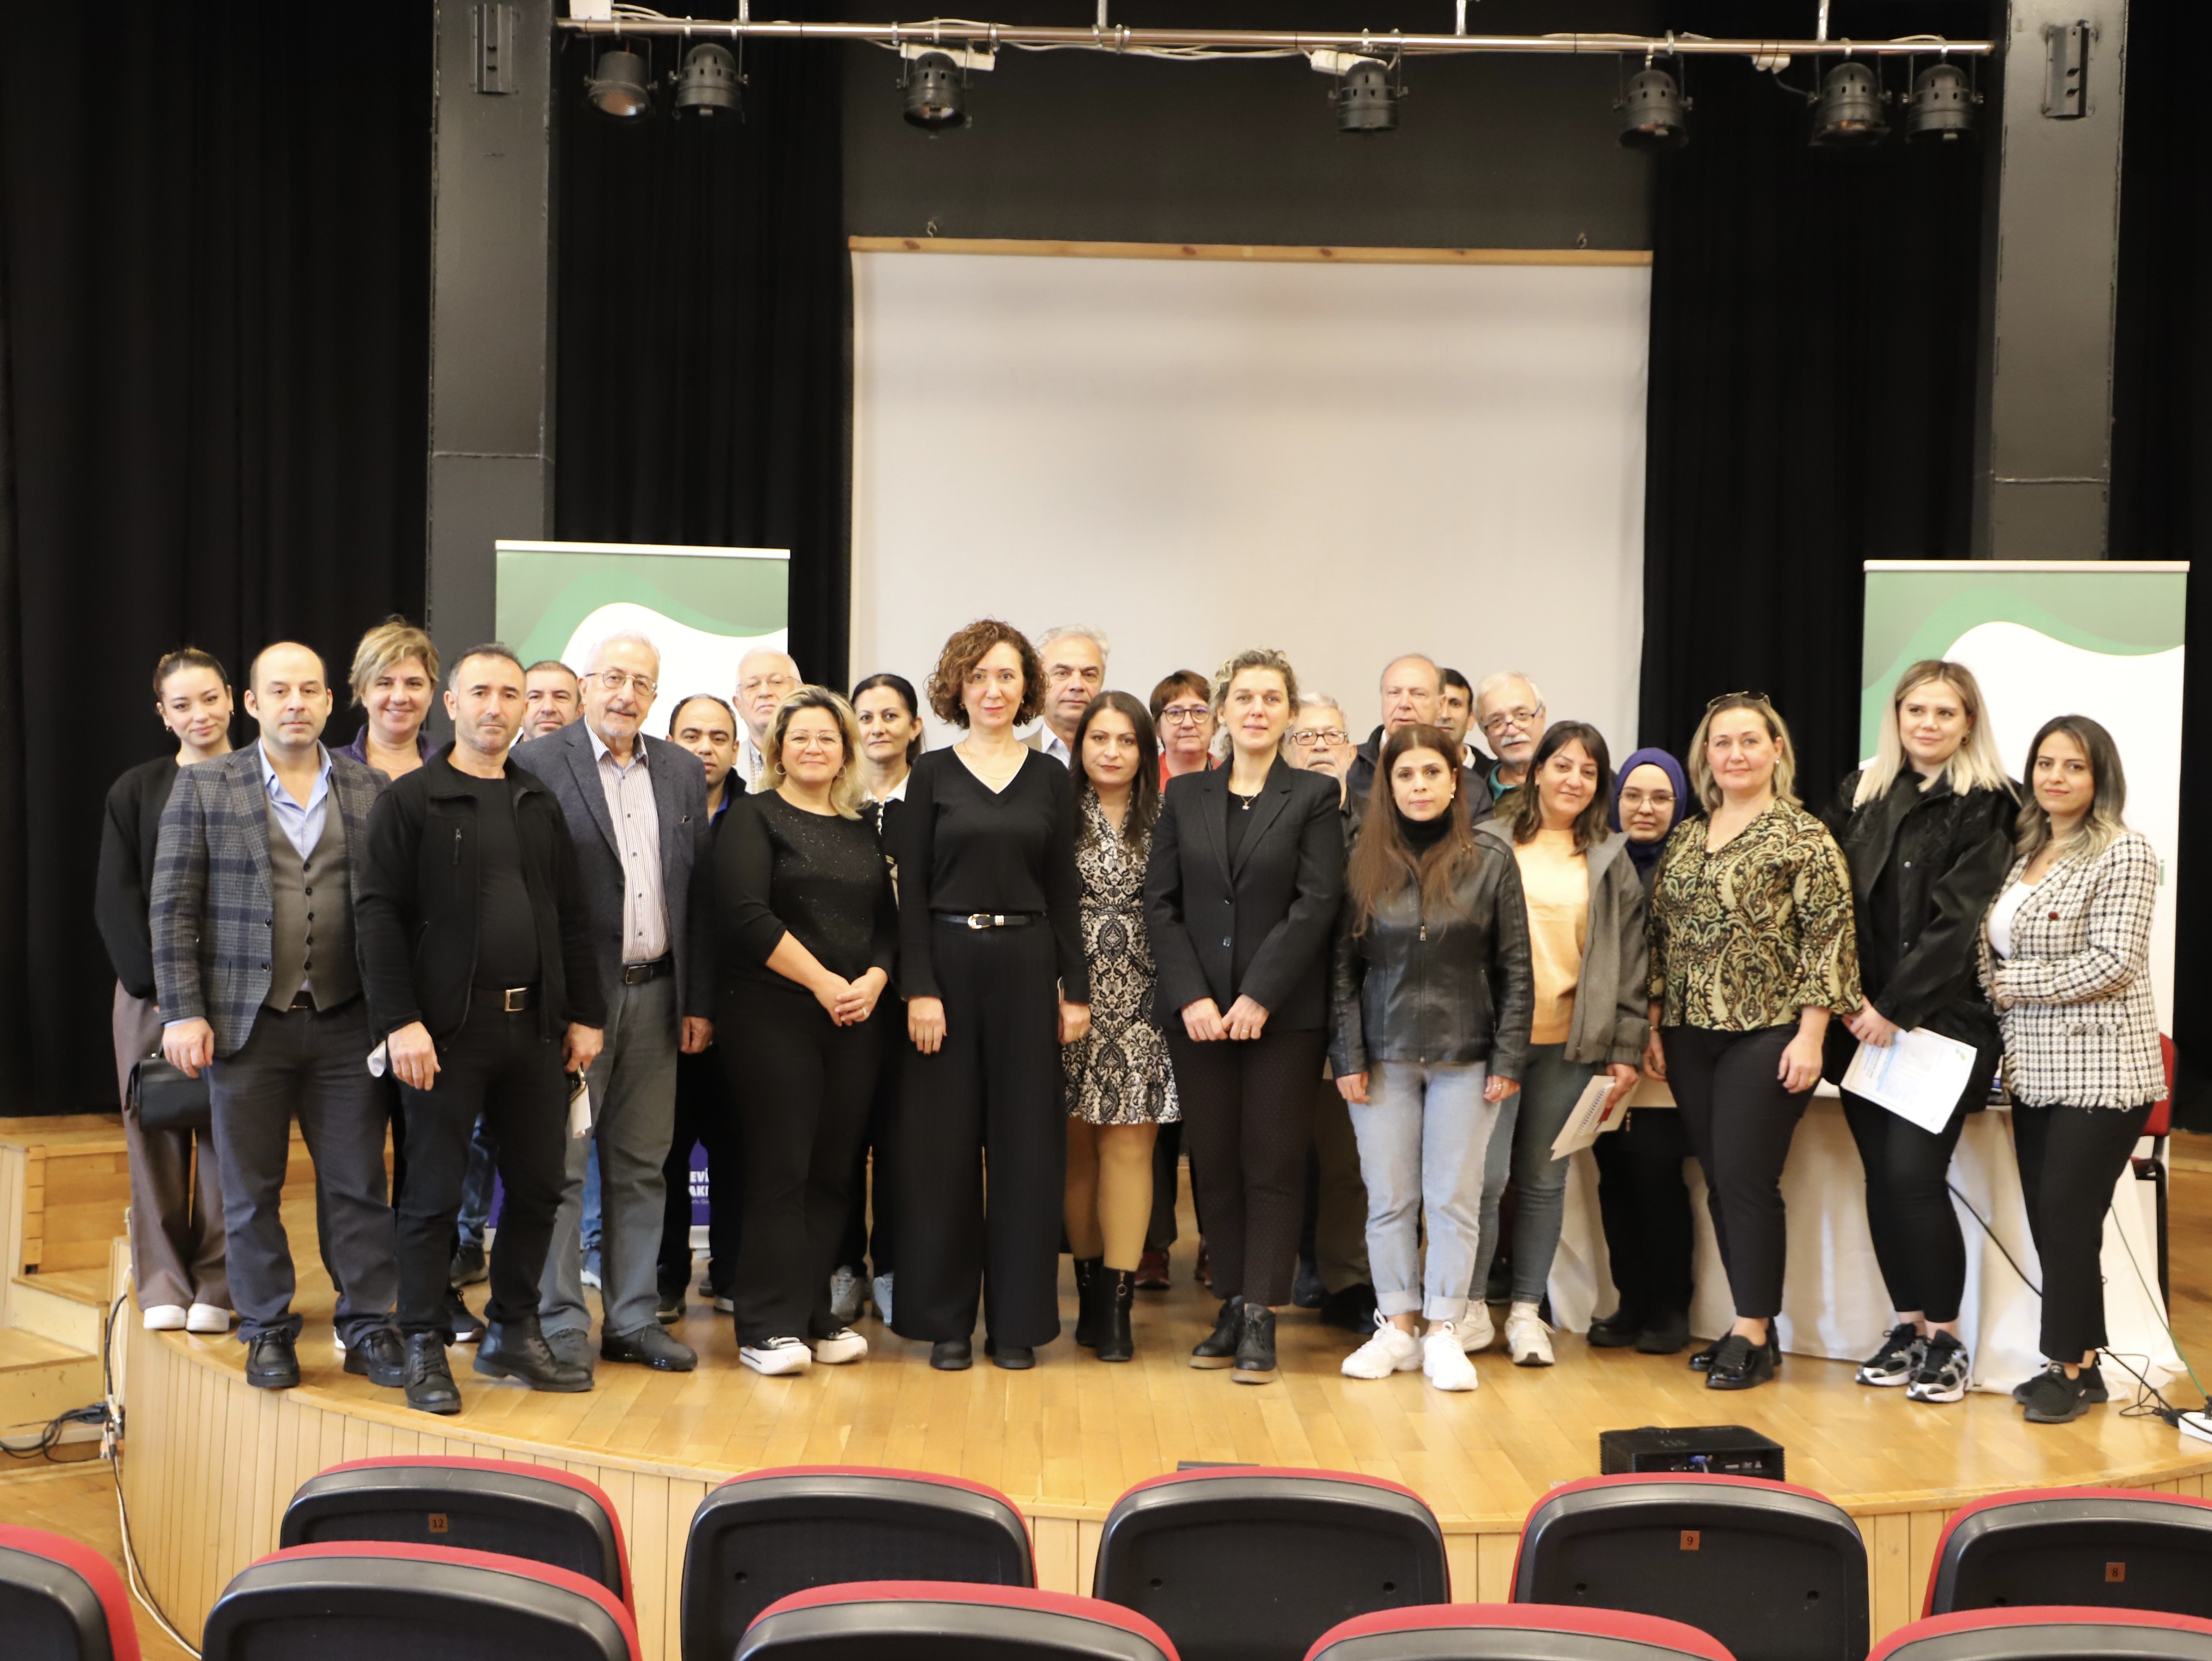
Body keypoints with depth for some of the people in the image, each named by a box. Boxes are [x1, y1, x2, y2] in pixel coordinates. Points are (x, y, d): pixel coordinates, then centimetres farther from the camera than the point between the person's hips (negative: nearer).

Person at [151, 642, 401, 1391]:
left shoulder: (370, 789, 6)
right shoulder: (203, 787, 2)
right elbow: (174, 907, 0)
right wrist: (182, 1012, -7)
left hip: (344, 1020, 1)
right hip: (246, 1020, -1)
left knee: (358, 1183, 5)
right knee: (251, 1190, 7)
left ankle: (368, 1327, 14)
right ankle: (267, 1331, 19)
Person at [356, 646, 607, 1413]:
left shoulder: (540, 805, 14)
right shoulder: (409, 801, -2)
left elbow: (572, 918, 15)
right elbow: (380, 916, -8)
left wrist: (585, 1013, 9)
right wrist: (400, 1021, -16)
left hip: (535, 1025, 5)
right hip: (448, 1027, -5)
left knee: (538, 1185, 9)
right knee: (434, 1193, 1)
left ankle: (513, 1334, 22)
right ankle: (424, 1349, 10)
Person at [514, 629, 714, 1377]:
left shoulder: (682, 772, 11)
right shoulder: (537, 763, -4)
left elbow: (698, 893, 12)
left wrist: (698, 1001, 8)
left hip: (654, 995, 5)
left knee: (641, 1166, 10)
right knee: (561, 1164, 0)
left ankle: (633, 1318, 19)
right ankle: (561, 1323, 9)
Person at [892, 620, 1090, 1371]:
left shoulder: (1049, 777, 8)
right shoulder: (932, 774, 3)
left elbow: (1063, 889, 7)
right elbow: (911, 888, -1)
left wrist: (1075, 988, 2)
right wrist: (919, 988, -10)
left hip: (1025, 966, 1)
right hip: (947, 962, -1)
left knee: (1026, 1140, 3)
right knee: (942, 1142, 1)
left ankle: (1018, 1319, 13)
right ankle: (945, 1319, 11)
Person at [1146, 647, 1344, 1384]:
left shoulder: (1315, 796, 0)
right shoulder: (1185, 796, 9)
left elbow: (1316, 904, -7)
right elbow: (1161, 902, 5)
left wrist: (1259, 996, -13)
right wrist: (1190, 997, -7)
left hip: (1284, 1011, -3)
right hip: (1198, 1010, 3)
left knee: (1274, 1162, 0)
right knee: (1215, 1162, 7)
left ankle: (1261, 1319, 3)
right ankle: (1232, 1306, 16)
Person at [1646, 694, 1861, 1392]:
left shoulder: (1803, 836, -5)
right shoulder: (1683, 840, 13)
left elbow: (1828, 939, -9)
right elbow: (1660, 935, 15)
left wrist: (1810, 1034, -14)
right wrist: (1654, 1027, 10)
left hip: (1766, 1036, -6)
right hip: (1691, 1038, 6)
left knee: (1747, 1180, -7)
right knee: (1718, 1183, 8)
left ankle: (1754, 1335, 4)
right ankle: (1751, 1326, 17)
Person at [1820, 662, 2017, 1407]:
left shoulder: (1986, 807, -4)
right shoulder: (1861, 794, 11)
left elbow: (1958, 919, -11)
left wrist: (1897, 1009, -13)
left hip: (1943, 1020, -5)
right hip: (1864, 1021, 5)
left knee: (1914, 1174, -10)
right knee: (1881, 1176, 7)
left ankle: (1946, 1338, 4)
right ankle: (1907, 1325, 18)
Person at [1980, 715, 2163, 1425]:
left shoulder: (2123, 852, -10)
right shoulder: (2025, 852, 12)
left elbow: (2112, 964, -18)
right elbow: (2000, 954, 18)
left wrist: (2009, 985, -12)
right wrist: (2006, 1057, 6)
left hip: (2100, 1073, -7)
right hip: (2036, 1073, 7)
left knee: (2067, 1219, -4)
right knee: (2048, 1222, 10)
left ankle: (2071, 1368, 9)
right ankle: (2079, 1361, 21)